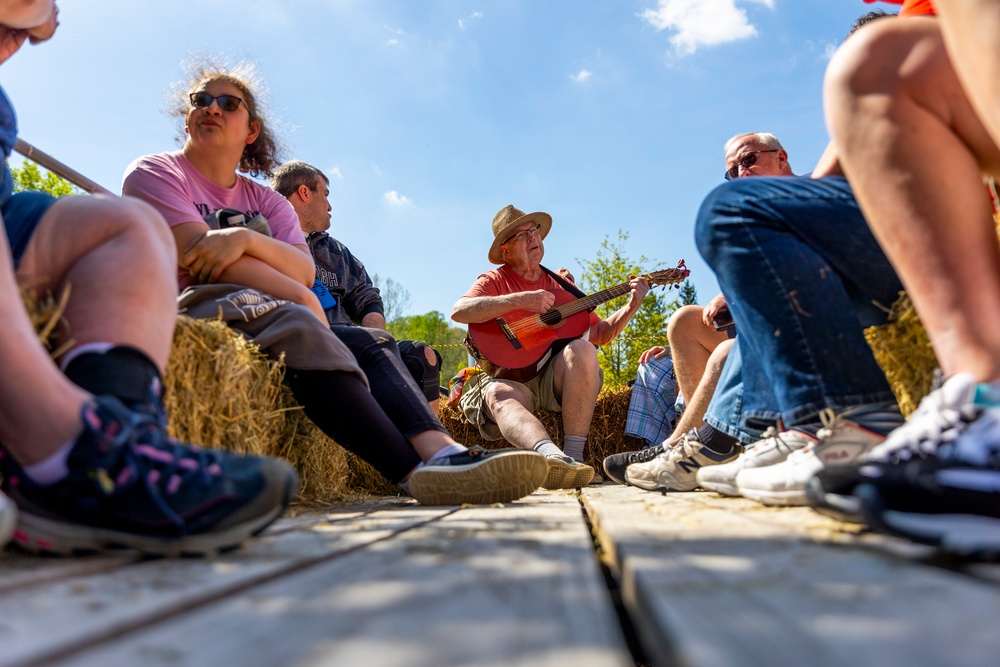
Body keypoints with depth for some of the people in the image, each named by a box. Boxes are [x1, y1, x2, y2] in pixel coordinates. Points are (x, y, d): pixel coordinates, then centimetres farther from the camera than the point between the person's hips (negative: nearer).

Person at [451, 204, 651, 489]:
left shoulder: (560, 285, 20)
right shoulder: (494, 281, 9)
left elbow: (600, 333, 18)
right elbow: (459, 311, -12)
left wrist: (630, 307, 0)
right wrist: (521, 300, -18)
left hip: (553, 378, 3)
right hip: (509, 379, -2)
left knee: (582, 350, -28)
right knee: (498, 395, -36)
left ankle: (573, 454, -33)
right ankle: (550, 454, -63)